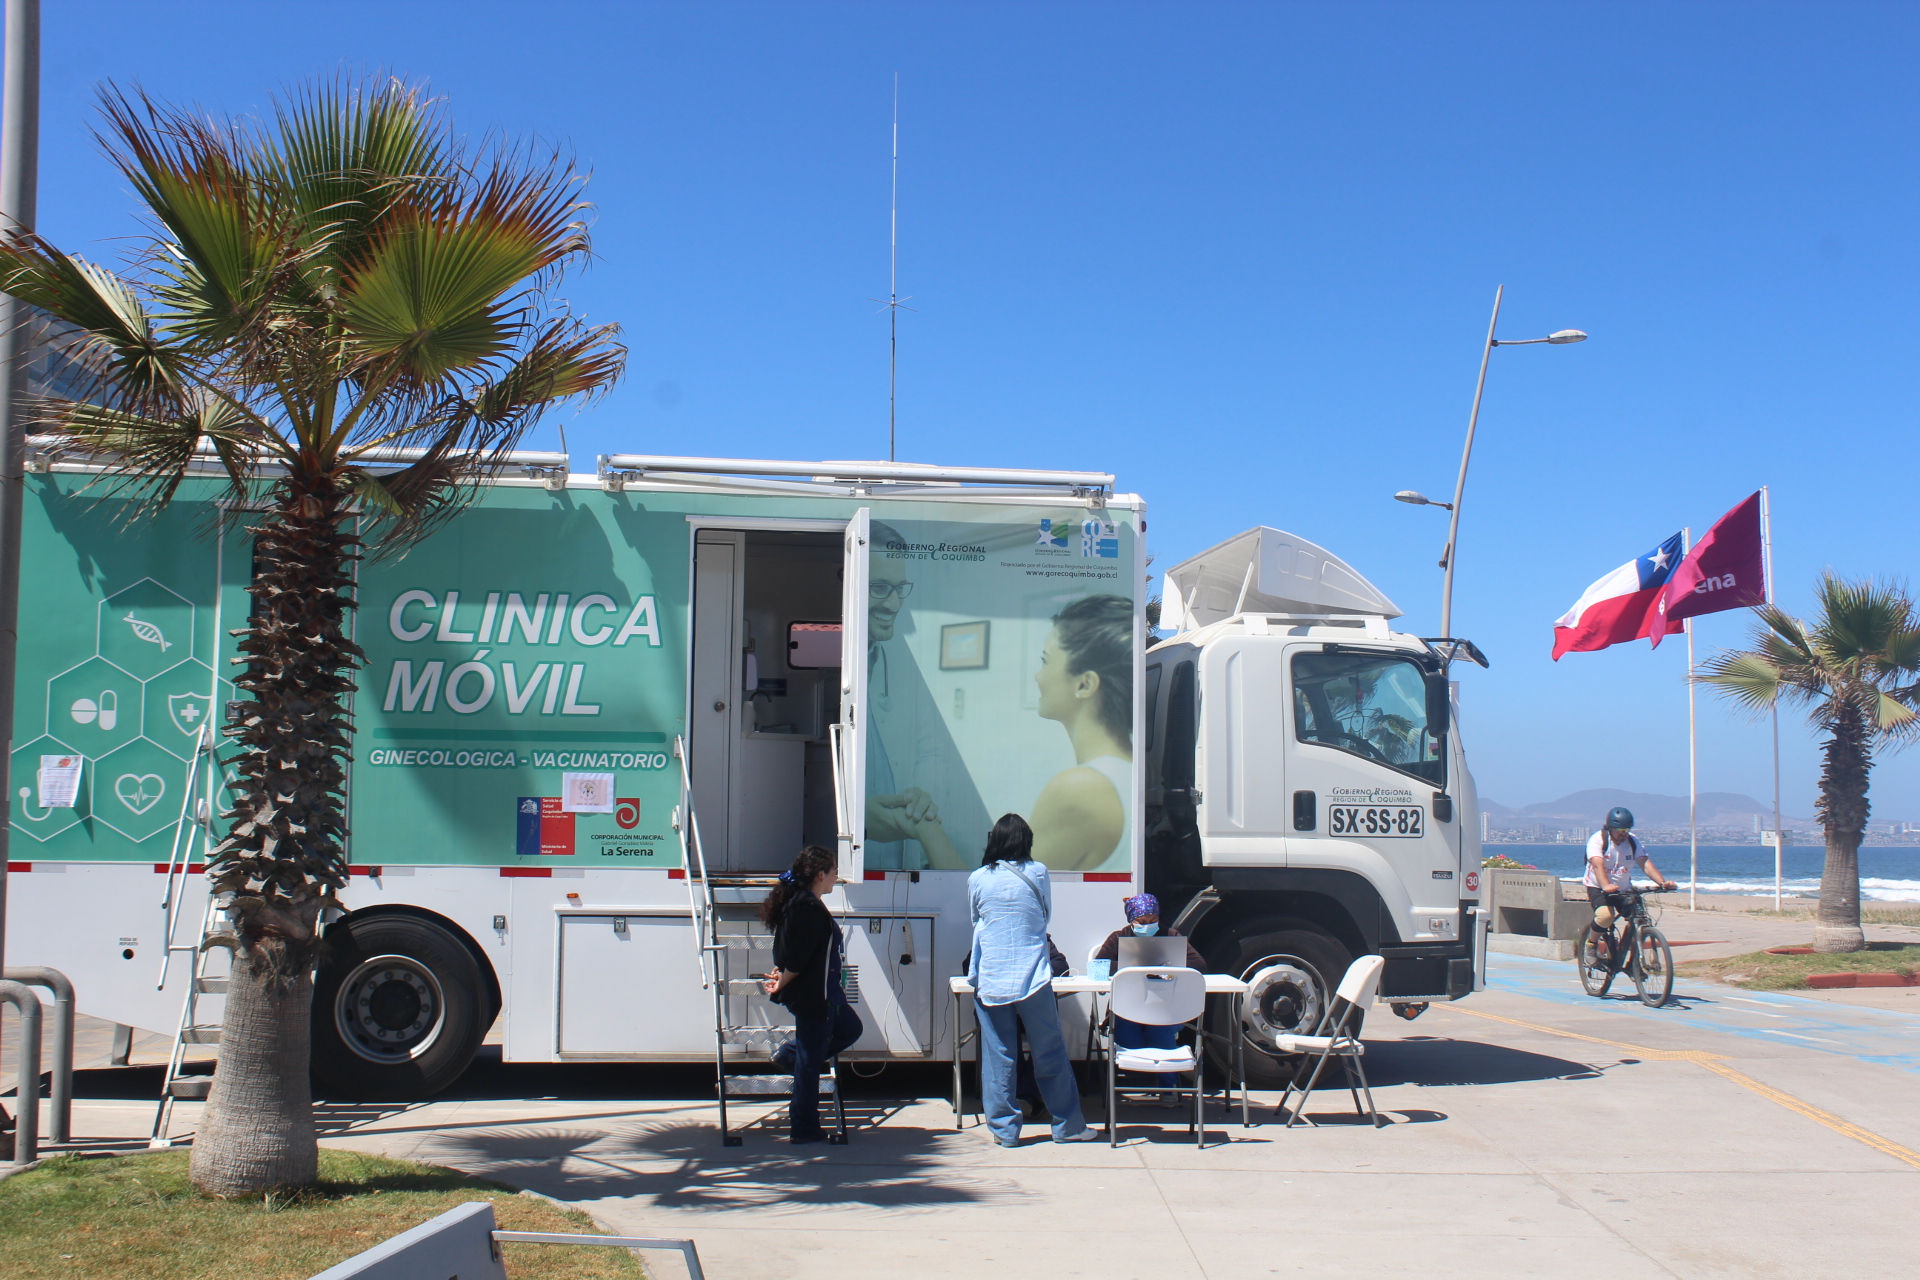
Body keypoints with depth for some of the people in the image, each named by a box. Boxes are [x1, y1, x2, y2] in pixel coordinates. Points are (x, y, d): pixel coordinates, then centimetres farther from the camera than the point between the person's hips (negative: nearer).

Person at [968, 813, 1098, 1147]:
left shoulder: (977, 880, 2)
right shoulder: (1037, 873, -2)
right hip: (1033, 980, -1)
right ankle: (1068, 1126, 16)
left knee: (997, 1057, 6)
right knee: (1050, 1056, 7)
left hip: (990, 981, 1)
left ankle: (1005, 1129, 10)